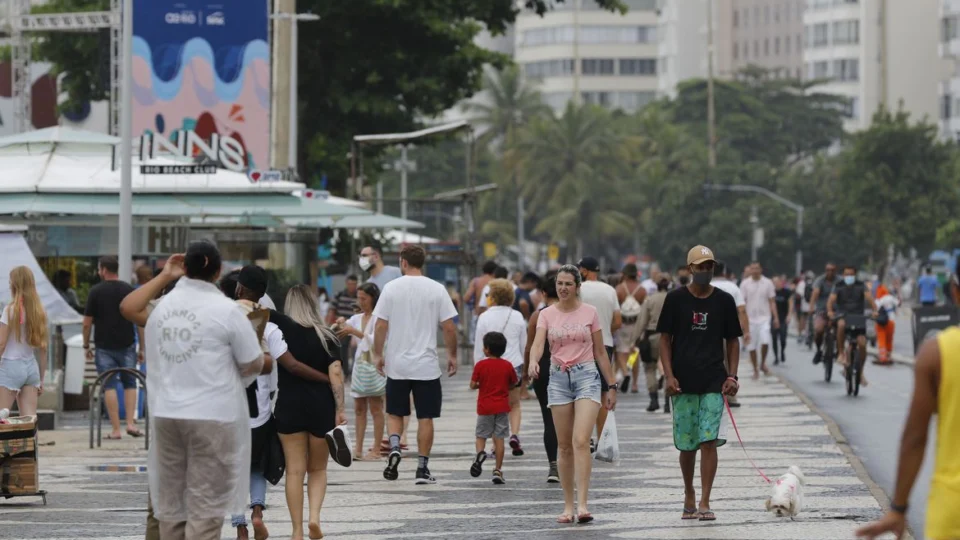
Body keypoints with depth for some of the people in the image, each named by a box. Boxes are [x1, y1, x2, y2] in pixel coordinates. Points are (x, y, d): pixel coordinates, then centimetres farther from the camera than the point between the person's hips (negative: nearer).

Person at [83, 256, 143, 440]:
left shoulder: (96, 292, -3)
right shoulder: (130, 290, 2)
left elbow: (87, 323, -2)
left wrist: (86, 345, 10)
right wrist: (142, 347, 7)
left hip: (104, 347, -2)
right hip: (127, 345, 2)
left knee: (109, 386, 1)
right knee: (129, 384, 14)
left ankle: (116, 430, -3)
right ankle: (131, 423, 1)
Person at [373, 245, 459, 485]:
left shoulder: (392, 289, -3)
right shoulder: (437, 290, -3)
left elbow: (381, 326, -3)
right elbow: (449, 327, -4)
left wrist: (378, 355, 8)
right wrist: (452, 356, 9)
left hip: (397, 364, 0)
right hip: (427, 365, 0)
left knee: (394, 413, 15)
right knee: (425, 417, 6)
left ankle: (394, 447, -9)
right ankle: (422, 468, 5)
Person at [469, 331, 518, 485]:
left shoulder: (481, 365, -8)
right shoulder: (507, 365, -2)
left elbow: (473, 385, -8)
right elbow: (514, 384, 6)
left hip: (485, 407, -2)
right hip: (502, 407, 2)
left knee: (481, 435, 11)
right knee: (499, 438, 4)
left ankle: (480, 452, -21)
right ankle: (498, 470, 2)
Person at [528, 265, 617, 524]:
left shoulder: (590, 312, 4)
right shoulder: (547, 314, 5)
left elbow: (600, 352, 8)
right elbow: (538, 343, -10)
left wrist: (612, 386, 7)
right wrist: (533, 362, -32)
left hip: (587, 376, -2)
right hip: (558, 378, 2)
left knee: (581, 441, -16)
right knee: (564, 445, 5)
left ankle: (582, 505, -20)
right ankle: (568, 505, 12)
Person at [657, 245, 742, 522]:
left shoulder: (724, 301, 5)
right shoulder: (676, 299, 2)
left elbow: (732, 341, 10)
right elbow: (665, 339, 3)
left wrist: (732, 376, 0)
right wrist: (669, 375, -7)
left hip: (714, 383, 0)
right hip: (683, 384, 0)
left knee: (709, 441, -10)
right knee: (686, 444, 7)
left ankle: (704, 503, -11)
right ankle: (689, 498, 25)